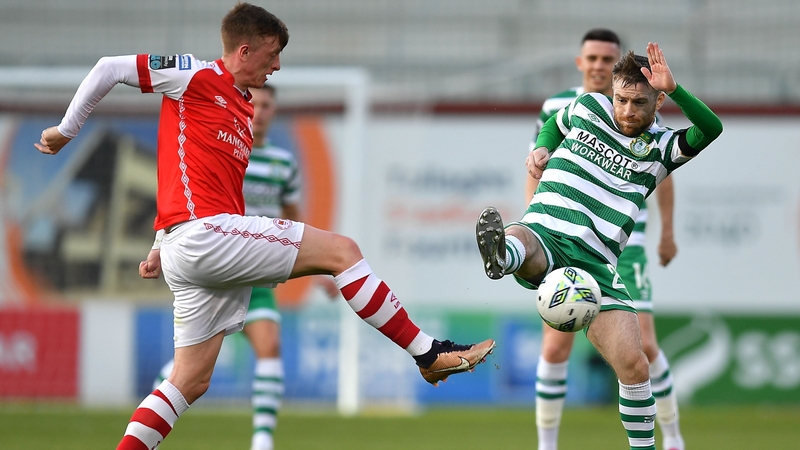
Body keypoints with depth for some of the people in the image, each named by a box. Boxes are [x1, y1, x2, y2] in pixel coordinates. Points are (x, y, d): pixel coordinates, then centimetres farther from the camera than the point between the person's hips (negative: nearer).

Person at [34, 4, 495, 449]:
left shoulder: (244, 111, 22)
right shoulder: (198, 77, -3)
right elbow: (110, 68, -2)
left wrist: (163, 245, 26)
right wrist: (66, 130, 5)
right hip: (204, 231, -10)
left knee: (192, 381, 8)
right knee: (341, 250, -10)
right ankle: (429, 354, -7)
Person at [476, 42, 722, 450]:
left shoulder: (661, 148, 11)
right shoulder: (588, 108, 16)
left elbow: (710, 129, -8)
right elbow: (554, 122, 38)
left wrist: (673, 88, -21)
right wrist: (541, 149, 16)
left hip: (595, 262, 0)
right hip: (544, 234, 0)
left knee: (633, 366, -10)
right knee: (517, 238, -40)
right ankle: (501, 255, -76)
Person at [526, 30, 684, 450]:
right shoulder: (555, 109, 1)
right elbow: (536, 172, 9)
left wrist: (667, 232, 13)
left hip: (624, 245, -1)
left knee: (643, 346, -8)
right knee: (554, 349, -7)